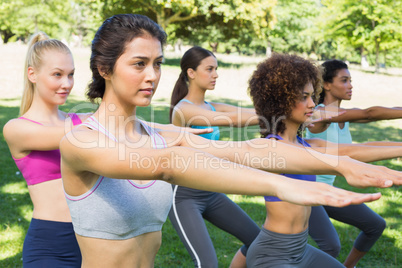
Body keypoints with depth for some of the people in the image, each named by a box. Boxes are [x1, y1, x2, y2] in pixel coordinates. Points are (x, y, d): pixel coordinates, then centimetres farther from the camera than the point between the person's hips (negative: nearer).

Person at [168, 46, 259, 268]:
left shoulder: (214, 108, 8)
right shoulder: (183, 109, -16)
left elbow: (251, 114, -5)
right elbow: (231, 119, -28)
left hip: (212, 194, 8)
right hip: (185, 196, -8)